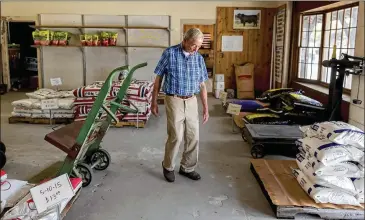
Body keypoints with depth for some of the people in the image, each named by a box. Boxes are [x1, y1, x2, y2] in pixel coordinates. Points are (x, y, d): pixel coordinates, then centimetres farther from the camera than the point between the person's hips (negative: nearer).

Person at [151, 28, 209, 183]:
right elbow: (158, 79, -2)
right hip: (174, 101, -4)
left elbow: (202, 85, 9)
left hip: (192, 102, 5)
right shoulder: (169, 53, -7)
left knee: (193, 137, 7)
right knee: (175, 137, -3)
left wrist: (206, 108, 8)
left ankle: (187, 168, 25)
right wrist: (154, 102, -2)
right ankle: (168, 167, 20)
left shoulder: (199, 58, 5)